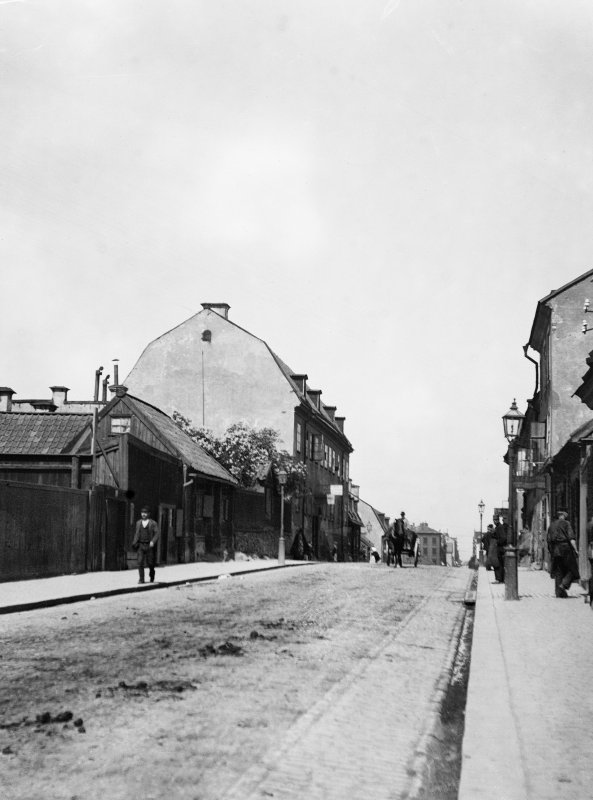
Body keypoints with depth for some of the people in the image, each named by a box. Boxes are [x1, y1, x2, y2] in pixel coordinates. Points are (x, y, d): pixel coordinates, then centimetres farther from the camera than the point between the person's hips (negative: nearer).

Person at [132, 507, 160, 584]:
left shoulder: (153, 523, -1)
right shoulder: (138, 523, 11)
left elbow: (157, 533, -5)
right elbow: (137, 533, 17)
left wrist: (153, 541, -19)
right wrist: (134, 542, 7)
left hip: (149, 545, -2)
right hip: (140, 545, 2)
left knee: (150, 563, 4)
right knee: (140, 562, -11)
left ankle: (151, 577, 32)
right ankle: (141, 579, -8)